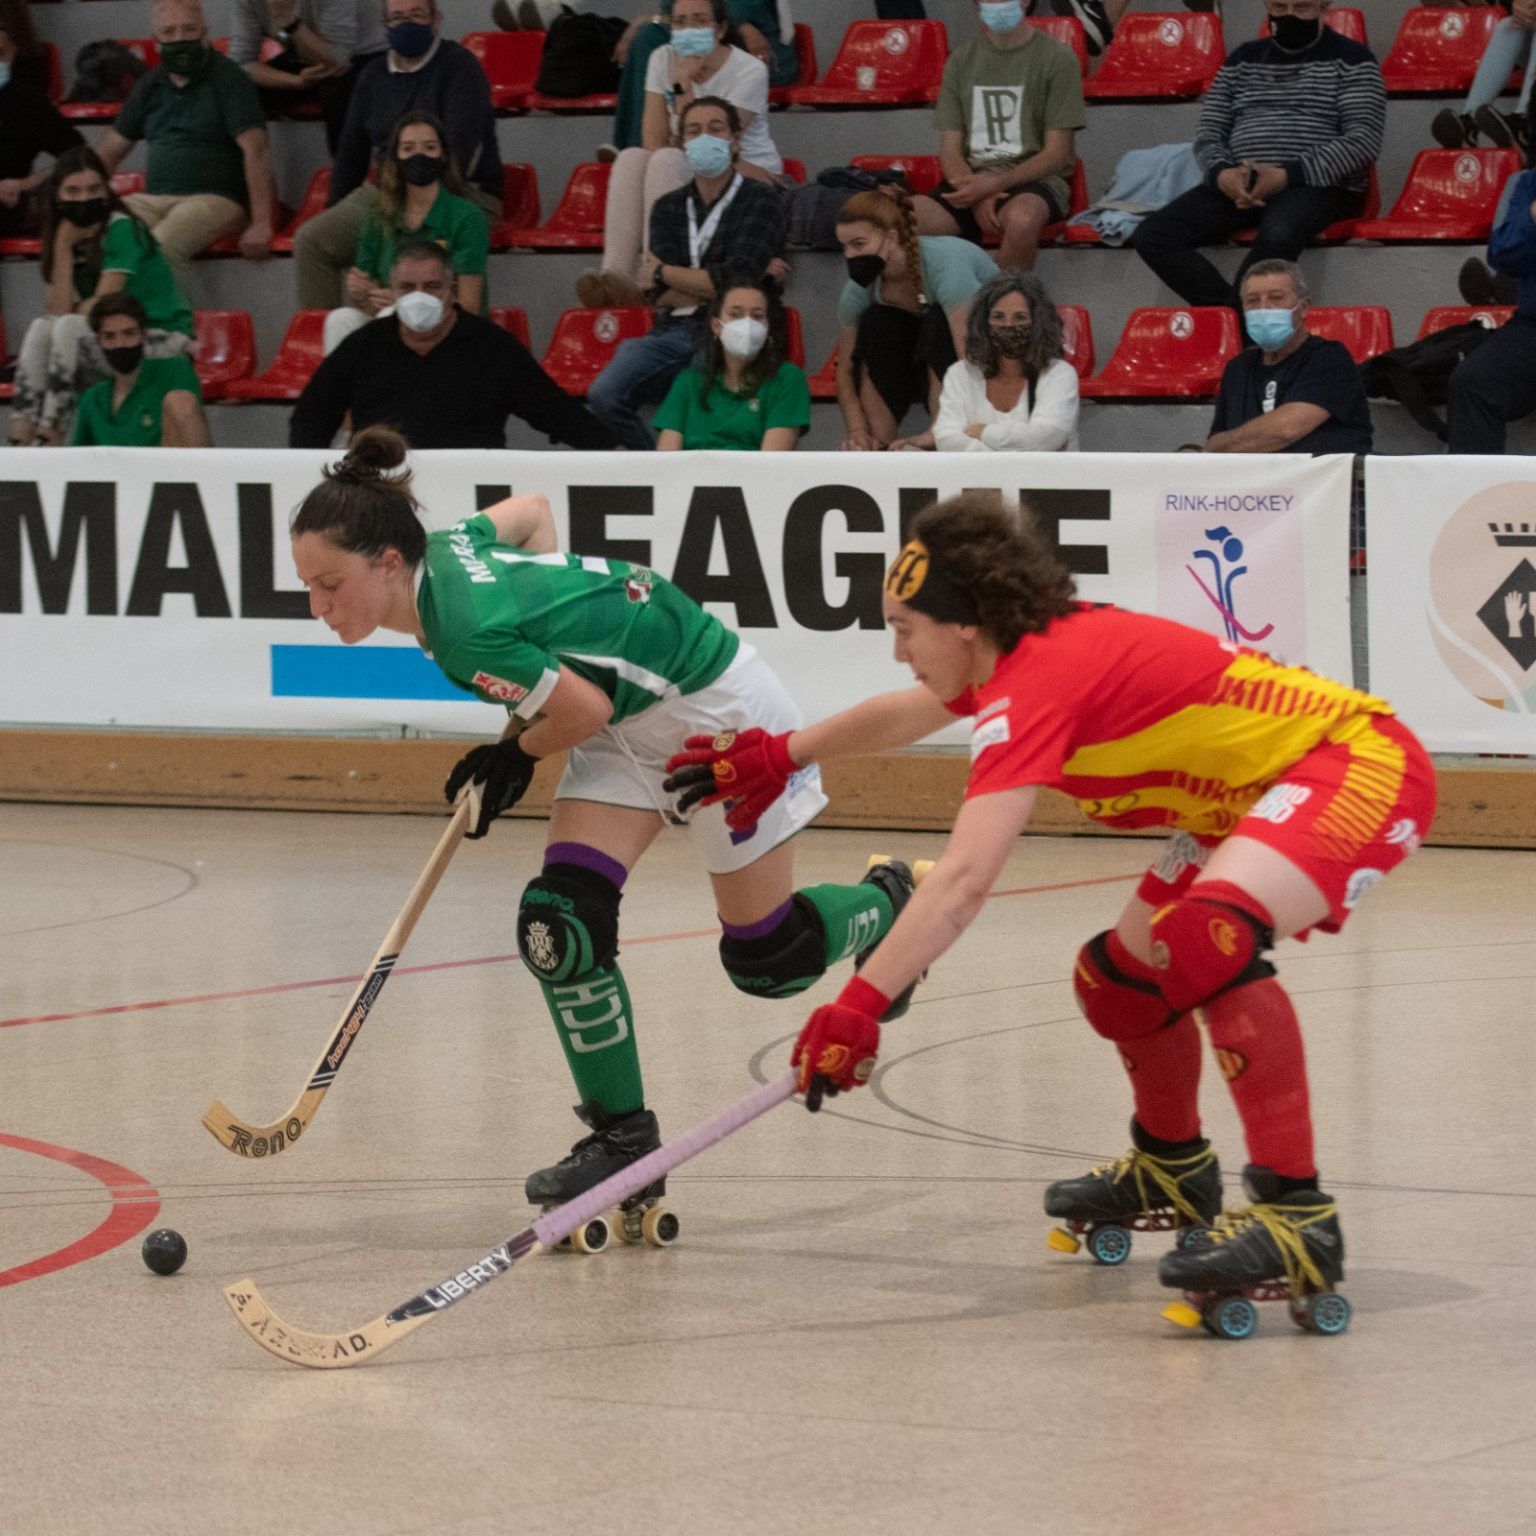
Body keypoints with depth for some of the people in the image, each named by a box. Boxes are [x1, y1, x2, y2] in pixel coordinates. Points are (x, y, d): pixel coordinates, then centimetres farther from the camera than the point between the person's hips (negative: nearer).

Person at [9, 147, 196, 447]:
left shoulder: (122, 229, -13)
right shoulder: (69, 236, 7)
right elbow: (57, 310, -7)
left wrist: (72, 312, 0)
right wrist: (63, 246, -12)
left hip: (163, 341, -6)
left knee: (69, 328, -27)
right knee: (40, 328, -16)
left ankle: (49, 438, -30)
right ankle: (22, 436, -26)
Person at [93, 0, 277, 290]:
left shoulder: (229, 79, -1)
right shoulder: (151, 86, 17)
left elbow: (254, 151, -11)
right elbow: (110, 149, 22)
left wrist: (261, 225, -20)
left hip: (214, 198, -5)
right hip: (154, 198, 5)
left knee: (162, 246, -36)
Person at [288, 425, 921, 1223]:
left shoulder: (465, 629, -35)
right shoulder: (444, 549, -10)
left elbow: (582, 710, -25)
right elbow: (531, 510, 9)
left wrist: (515, 755, -6)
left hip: (716, 708, -9)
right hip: (631, 723, 9)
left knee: (766, 960, 7)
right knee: (558, 924, -7)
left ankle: (891, 905, 37)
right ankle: (622, 1136, 5)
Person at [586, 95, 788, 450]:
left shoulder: (761, 201, 4)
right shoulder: (668, 208, 18)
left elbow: (736, 280, -10)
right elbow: (662, 298, 5)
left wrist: (663, 273, 3)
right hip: (671, 334, 4)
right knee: (603, 397, -24)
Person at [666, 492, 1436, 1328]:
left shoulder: (1038, 681, -21)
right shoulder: (1025, 655, 8)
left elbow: (963, 880, -31)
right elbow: (899, 716, 32)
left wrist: (859, 1005, -34)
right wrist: (775, 757, 40)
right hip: (1258, 793, 11)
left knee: (1207, 938, -34)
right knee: (1119, 976, 17)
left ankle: (1298, 1217, -36)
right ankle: (1173, 1170, 43)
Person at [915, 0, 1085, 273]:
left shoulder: (1057, 59, 1)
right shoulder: (961, 61, 14)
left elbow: (1057, 154, -3)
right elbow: (950, 150, 10)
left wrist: (994, 184, -17)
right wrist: (979, 198, -12)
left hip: (1035, 180, -3)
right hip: (971, 180, 3)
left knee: (1022, 218, -41)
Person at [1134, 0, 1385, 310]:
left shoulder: (1351, 60, 4)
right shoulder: (1243, 58, 19)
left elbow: (1364, 141, -7)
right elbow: (1208, 131, 15)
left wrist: (1287, 176, -18)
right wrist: (1221, 173, -10)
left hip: (1320, 185, -5)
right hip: (1237, 185, 5)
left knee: (1278, 235, -40)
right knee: (1153, 235, -19)